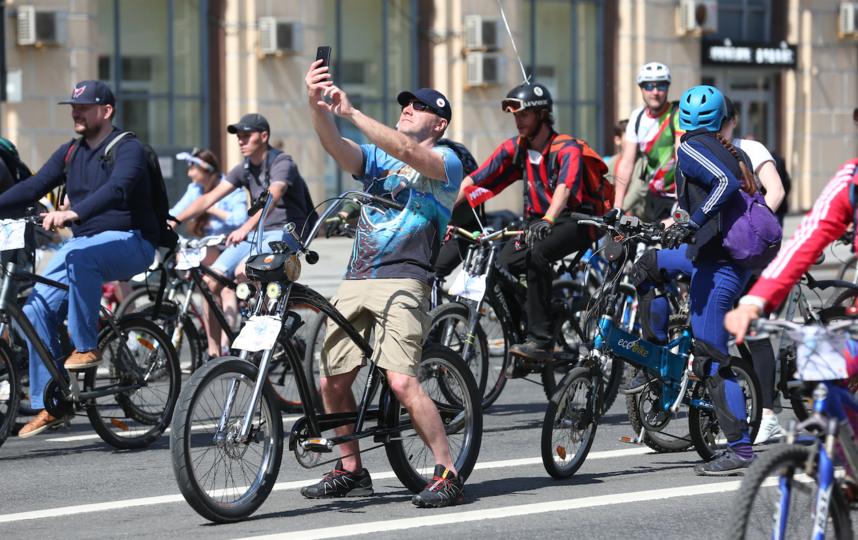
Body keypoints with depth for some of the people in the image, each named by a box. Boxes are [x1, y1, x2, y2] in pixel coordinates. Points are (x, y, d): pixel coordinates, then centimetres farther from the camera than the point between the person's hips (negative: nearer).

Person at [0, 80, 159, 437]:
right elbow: (34, 187, 6)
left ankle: (87, 347, -28)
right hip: (85, 241, 7)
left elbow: (116, 190, -29)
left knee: (80, 255, -40)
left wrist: (72, 213, -45)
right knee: (36, 310, -10)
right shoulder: (70, 153, 13)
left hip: (129, 241, -7)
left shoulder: (128, 150, -10)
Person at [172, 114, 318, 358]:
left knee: (243, 271, -33)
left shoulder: (282, 164, -13)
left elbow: (271, 198, -31)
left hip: (287, 233, -7)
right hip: (258, 234, 7)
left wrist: (246, 228, -48)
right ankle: (214, 352, -5)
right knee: (211, 280, -11)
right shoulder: (244, 169, 10)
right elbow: (209, 198, 4)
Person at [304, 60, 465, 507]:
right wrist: (318, 106, -19)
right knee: (332, 382, 5)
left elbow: (406, 152, -16)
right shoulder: (377, 158, 20)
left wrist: (351, 112, -22)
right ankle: (351, 471, 21)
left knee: (402, 382, -20)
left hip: (402, 282, -6)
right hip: (355, 282, 6)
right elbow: (336, 148, 0)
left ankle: (448, 474, -12)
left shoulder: (446, 163, 5)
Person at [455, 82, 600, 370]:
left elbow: (564, 189, -32)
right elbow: (472, 181, -1)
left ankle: (541, 341, -33)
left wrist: (547, 221, -50)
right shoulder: (515, 149, 4)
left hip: (574, 221, -6)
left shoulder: (567, 149, -14)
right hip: (537, 220, 6)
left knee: (536, 255, -35)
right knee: (500, 265, -18)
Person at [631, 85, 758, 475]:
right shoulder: (734, 151, 15)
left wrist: (692, 223, -28)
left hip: (716, 265, -9)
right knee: (648, 265, 26)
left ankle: (741, 450, -8)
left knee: (711, 361, -7)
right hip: (742, 259, 9)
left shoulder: (691, 149, -8)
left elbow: (725, 182, -25)